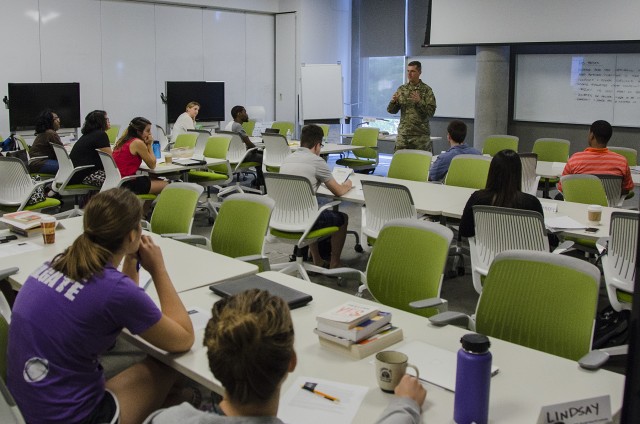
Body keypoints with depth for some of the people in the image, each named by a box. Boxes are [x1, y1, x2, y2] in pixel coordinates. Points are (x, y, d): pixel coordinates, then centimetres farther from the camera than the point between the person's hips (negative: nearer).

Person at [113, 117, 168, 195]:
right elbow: (152, 165, -6)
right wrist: (150, 144, 1)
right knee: (166, 185, 0)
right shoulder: (138, 143, -14)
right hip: (126, 185, -9)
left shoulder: (123, 141, 13)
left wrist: (147, 145, 7)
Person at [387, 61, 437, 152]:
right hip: (403, 134, 3)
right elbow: (392, 110, 9)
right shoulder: (401, 89, 9)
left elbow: (431, 111, -8)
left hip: (420, 135, -3)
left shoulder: (426, 90, -2)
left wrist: (419, 101, -22)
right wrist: (393, 101, -12)